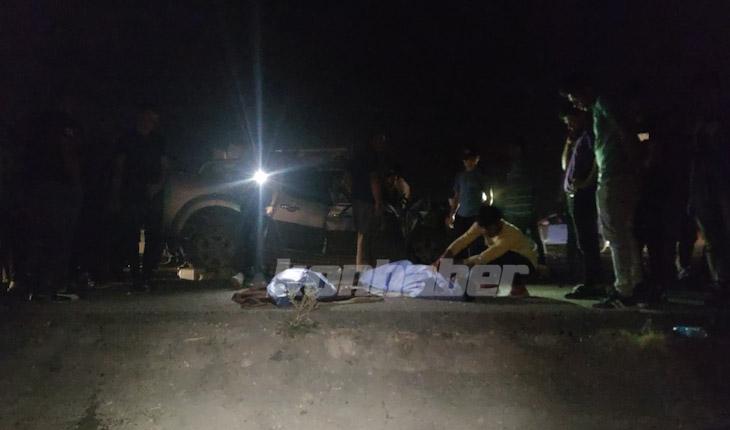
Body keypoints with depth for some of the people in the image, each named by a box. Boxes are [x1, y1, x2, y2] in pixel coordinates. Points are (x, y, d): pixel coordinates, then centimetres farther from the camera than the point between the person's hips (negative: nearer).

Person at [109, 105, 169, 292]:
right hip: (131, 197, -3)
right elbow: (118, 169, 5)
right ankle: (136, 277, -1)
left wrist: (159, 185, -5)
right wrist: (115, 198, -2)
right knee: (130, 237, -7)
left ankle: (146, 276, 3)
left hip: (153, 197, 3)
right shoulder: (128, 140, 7)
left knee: (154, 238, -3)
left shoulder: (159, 141, 16)